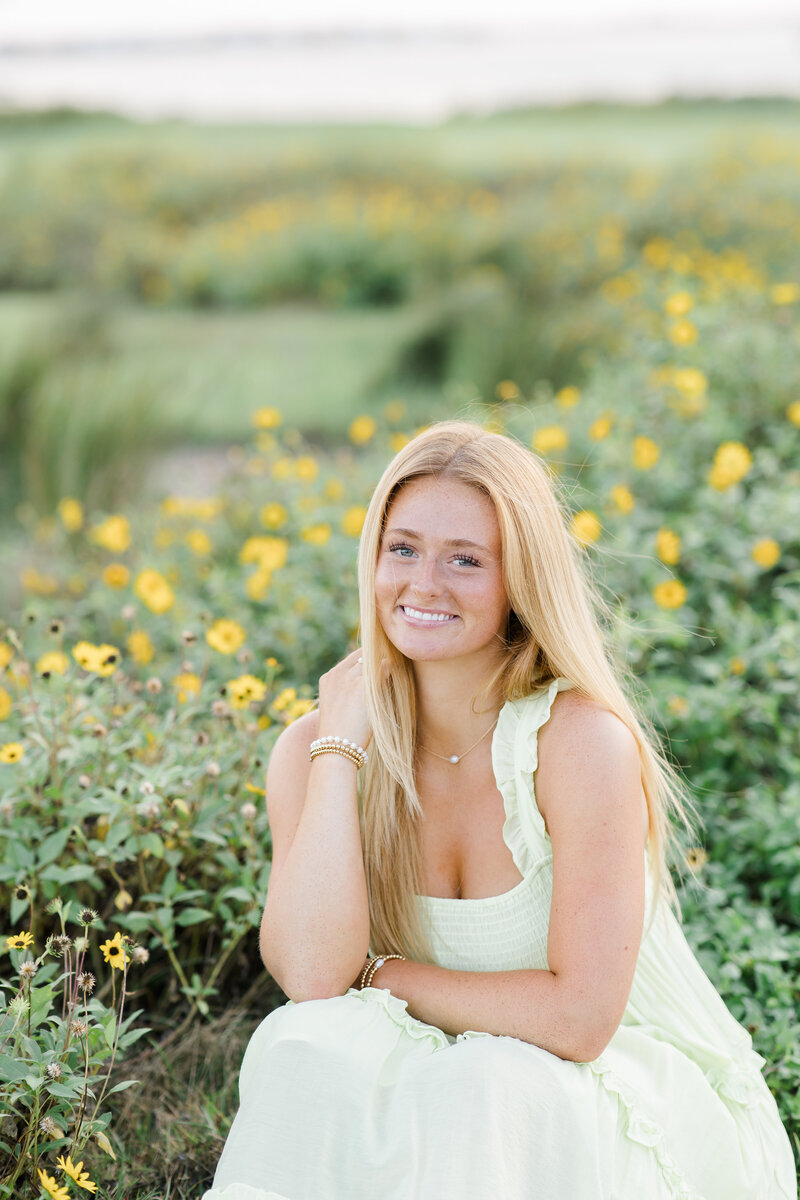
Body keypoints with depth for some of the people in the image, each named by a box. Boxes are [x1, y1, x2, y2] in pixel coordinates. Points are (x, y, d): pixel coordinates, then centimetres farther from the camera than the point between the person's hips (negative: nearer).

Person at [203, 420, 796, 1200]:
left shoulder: (582, 739, -20)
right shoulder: (314, 748, -7)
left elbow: (578, 1016, -22)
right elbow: (310, 976, -21)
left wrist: (377, 975, -13)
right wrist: (339, 743, -18)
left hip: (642, 1098, -3)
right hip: (448, 1081, 4)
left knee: (475, 1093, -33)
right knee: (307, 1053, -26)